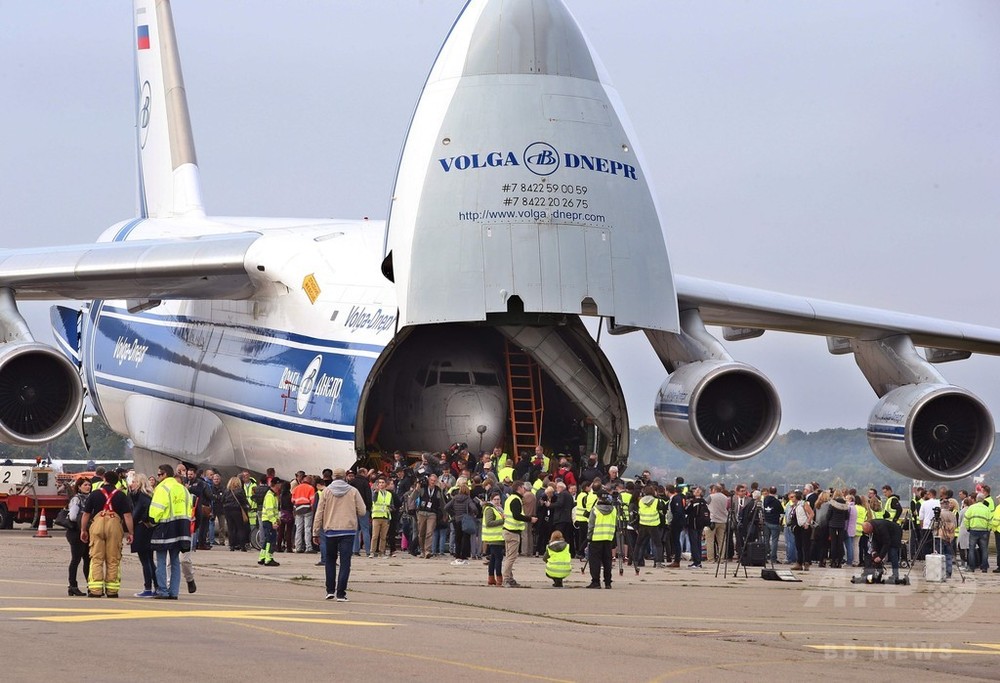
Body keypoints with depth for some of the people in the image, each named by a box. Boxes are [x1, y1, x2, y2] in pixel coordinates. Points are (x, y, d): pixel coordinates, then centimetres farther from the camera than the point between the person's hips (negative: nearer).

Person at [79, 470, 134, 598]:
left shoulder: (94, 494, 10)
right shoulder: (121, 495, 8)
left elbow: (86, 514, 10)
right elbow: (127, 515, 0)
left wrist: (83, 530, 19)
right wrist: (130, 533, 4)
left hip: (97, 524, 0)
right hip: (115, 525, 0)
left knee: (96, 558, 1)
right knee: (113, 560, 6)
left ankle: (95, 589, -6)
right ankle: (112, 590, 8)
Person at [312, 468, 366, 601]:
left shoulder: (326, 491, 2)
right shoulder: (353, 491, 0)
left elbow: (319, 513, 2)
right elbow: (362, 511, 0)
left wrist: (315, 533, 6)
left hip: (331, 531, 1)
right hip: (348, 530, -1)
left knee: (330, 560, 18)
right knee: (345, 562, -1)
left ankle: (330, 590, 14)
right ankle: (340, 593, -8)